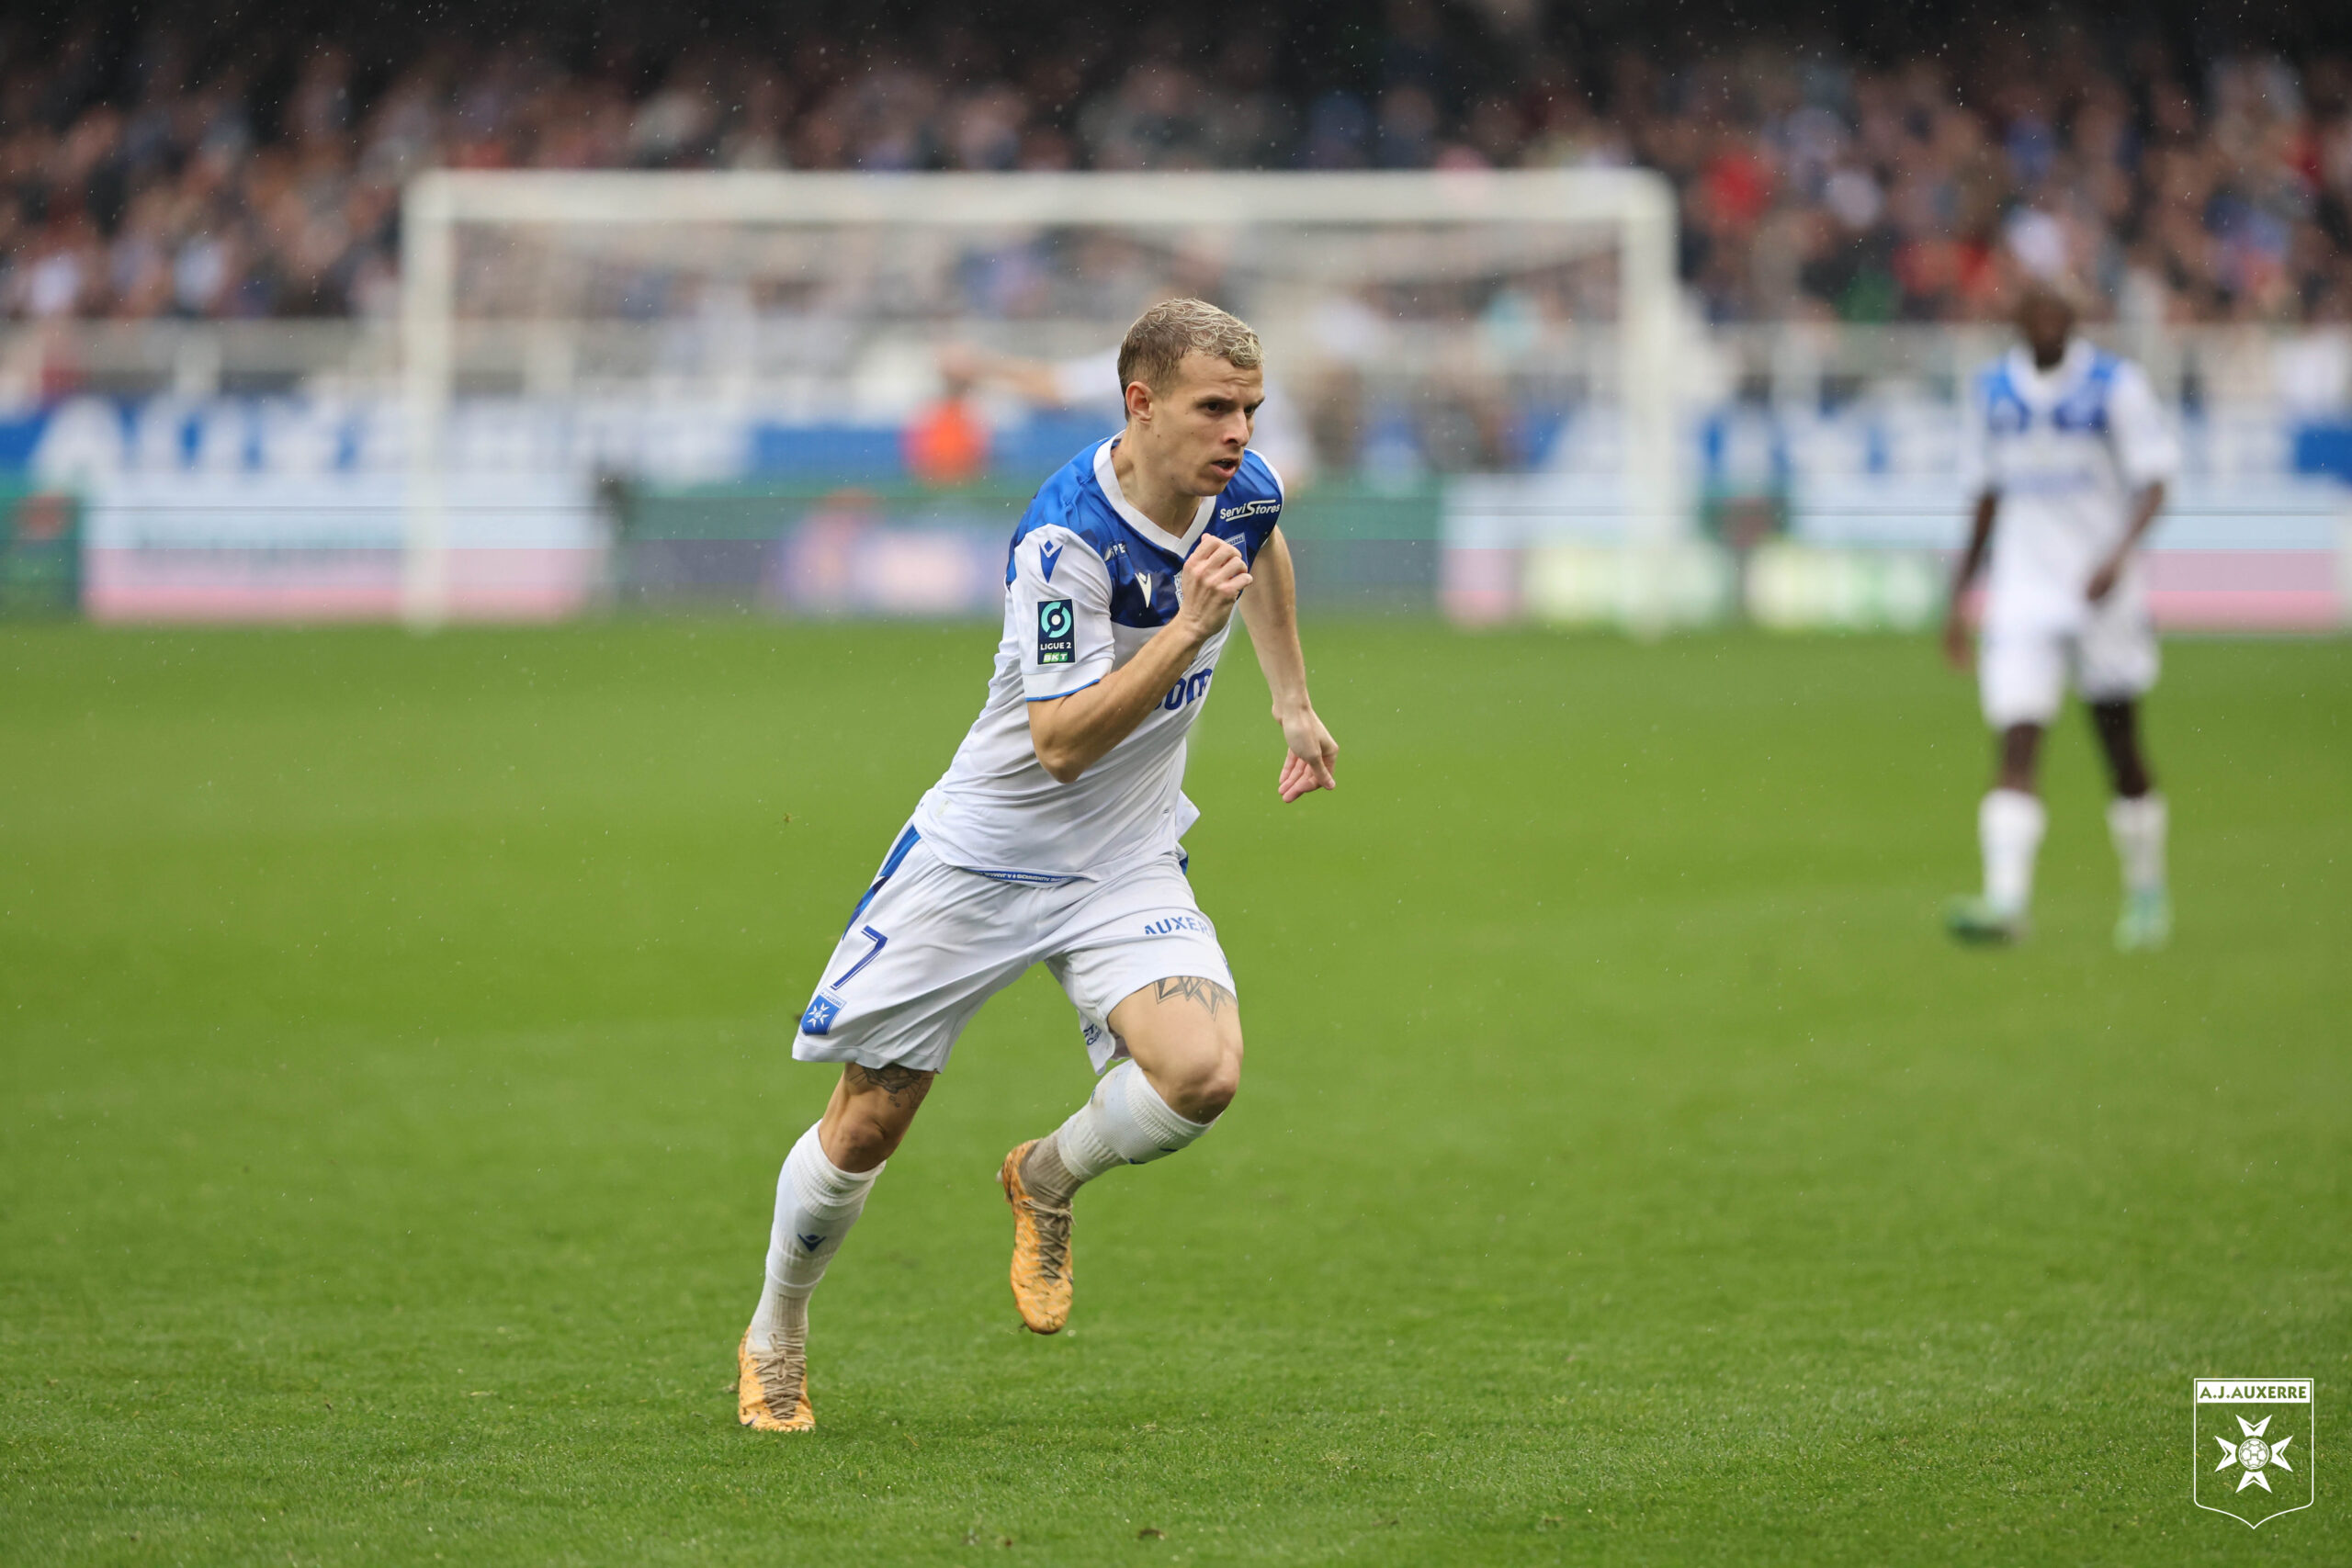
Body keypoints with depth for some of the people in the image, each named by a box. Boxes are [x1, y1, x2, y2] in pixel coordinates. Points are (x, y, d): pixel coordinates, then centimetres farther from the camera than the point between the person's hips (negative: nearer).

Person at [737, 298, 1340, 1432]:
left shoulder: (1245, 490, -7)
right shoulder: (1064, 538, -28)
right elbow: (1062, 743, -31)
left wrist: (1293, 704, 22)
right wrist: (1191, 628, -39)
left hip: (1128, 867, 4)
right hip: (982, 856, -4)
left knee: (1201, 1074, -23)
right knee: (866, 1125, 3)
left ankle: (1049, 1180, 9)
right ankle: (774, 1338, 31)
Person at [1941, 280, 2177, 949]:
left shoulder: (2116, 386, -5)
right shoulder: (1993, 392, 7)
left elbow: (2153, 482, -9)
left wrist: (2120, 555, -27)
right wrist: (1959, 598, 14)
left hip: (2104, 593, -2)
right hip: (2023, 592, 2)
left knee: (2120, 745, 9)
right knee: (2017, 741, -13)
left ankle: (2146, 889, 28)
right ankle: (2005, 899, -22)